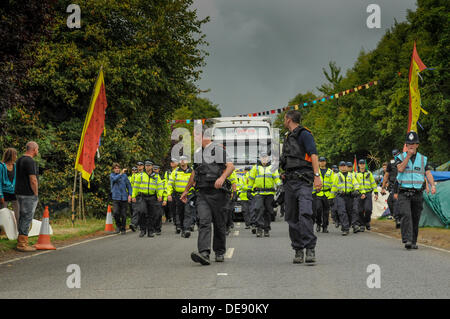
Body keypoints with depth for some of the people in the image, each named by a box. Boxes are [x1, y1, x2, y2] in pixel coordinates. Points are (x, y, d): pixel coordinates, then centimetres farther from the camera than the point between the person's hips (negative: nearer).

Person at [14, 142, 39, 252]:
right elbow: (33, 180, -20)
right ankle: (22, 244, -5)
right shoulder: (30, 161, -16)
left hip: (20, 193, 10)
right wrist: (36, 195, -10)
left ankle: (21, 242, 18)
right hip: (29, 195, -10)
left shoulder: (19, 160, 14)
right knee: (27, 218, -6)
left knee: (22, 217, 14)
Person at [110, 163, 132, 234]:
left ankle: (123, 229, 15)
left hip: (124, 197, 1)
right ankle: (118, 226, 6)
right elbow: (115, 179, -17)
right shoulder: (112, 175, 7)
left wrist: (130, 195, -2)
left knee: (123, 214, 2)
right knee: (115, 212, -17)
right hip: (116, 197, -1)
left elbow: (129, 185, 9)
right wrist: (121, 173, -26)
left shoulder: (124, 175, 7)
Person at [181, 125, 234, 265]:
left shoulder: (218, 149, -2)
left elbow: (231, 166, -11)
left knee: (219, 224, 5)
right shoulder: (197, 153, 19)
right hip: (202, 193, 4)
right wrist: (186, 190, 32)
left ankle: (219, 252, 21)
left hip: (217, 192, -4)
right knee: (204, 221, -13)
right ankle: (204, 253, -25)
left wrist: (222, 177, -30)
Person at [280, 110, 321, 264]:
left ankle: (310, 249, -23)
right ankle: (298, 250, 10)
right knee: (292, 217, 5)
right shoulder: (289, 137, 23)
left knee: (305, 212, -21)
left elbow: (313, 155, -12)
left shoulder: (304, 134, -2)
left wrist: (317, 176, -21)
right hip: (290, 181, 8)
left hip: (303, 180, -8)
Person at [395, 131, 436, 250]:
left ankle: (413, 242, 16)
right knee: (406, 215, -20)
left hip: (418, 194, 2)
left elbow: (428, 173, 3)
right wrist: (408, 155, -12)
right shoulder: (400, 157, 7)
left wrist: (432, 185, -15)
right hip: (404, 193, -2)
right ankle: (407, 240, -26)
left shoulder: (423, 159, 12)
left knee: (415, 218, 5)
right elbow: (400, 169, -12)